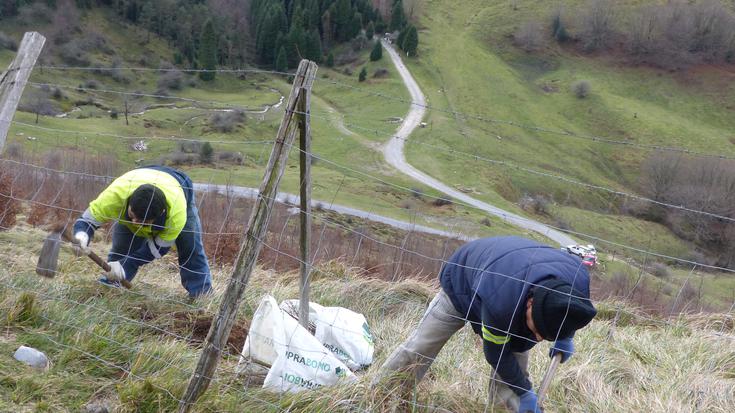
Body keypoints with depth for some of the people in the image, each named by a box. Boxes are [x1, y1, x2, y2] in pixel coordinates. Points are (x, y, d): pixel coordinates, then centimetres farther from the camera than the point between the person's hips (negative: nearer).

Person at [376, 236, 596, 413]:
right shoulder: (500, 303, -49)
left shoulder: (578, 278, -34)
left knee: (517, 357, -3)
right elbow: (496, 354, -28)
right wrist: (525, 393, -18)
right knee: (419, 348, -2)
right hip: (462, 285, -4)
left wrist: (566, 338, -8)